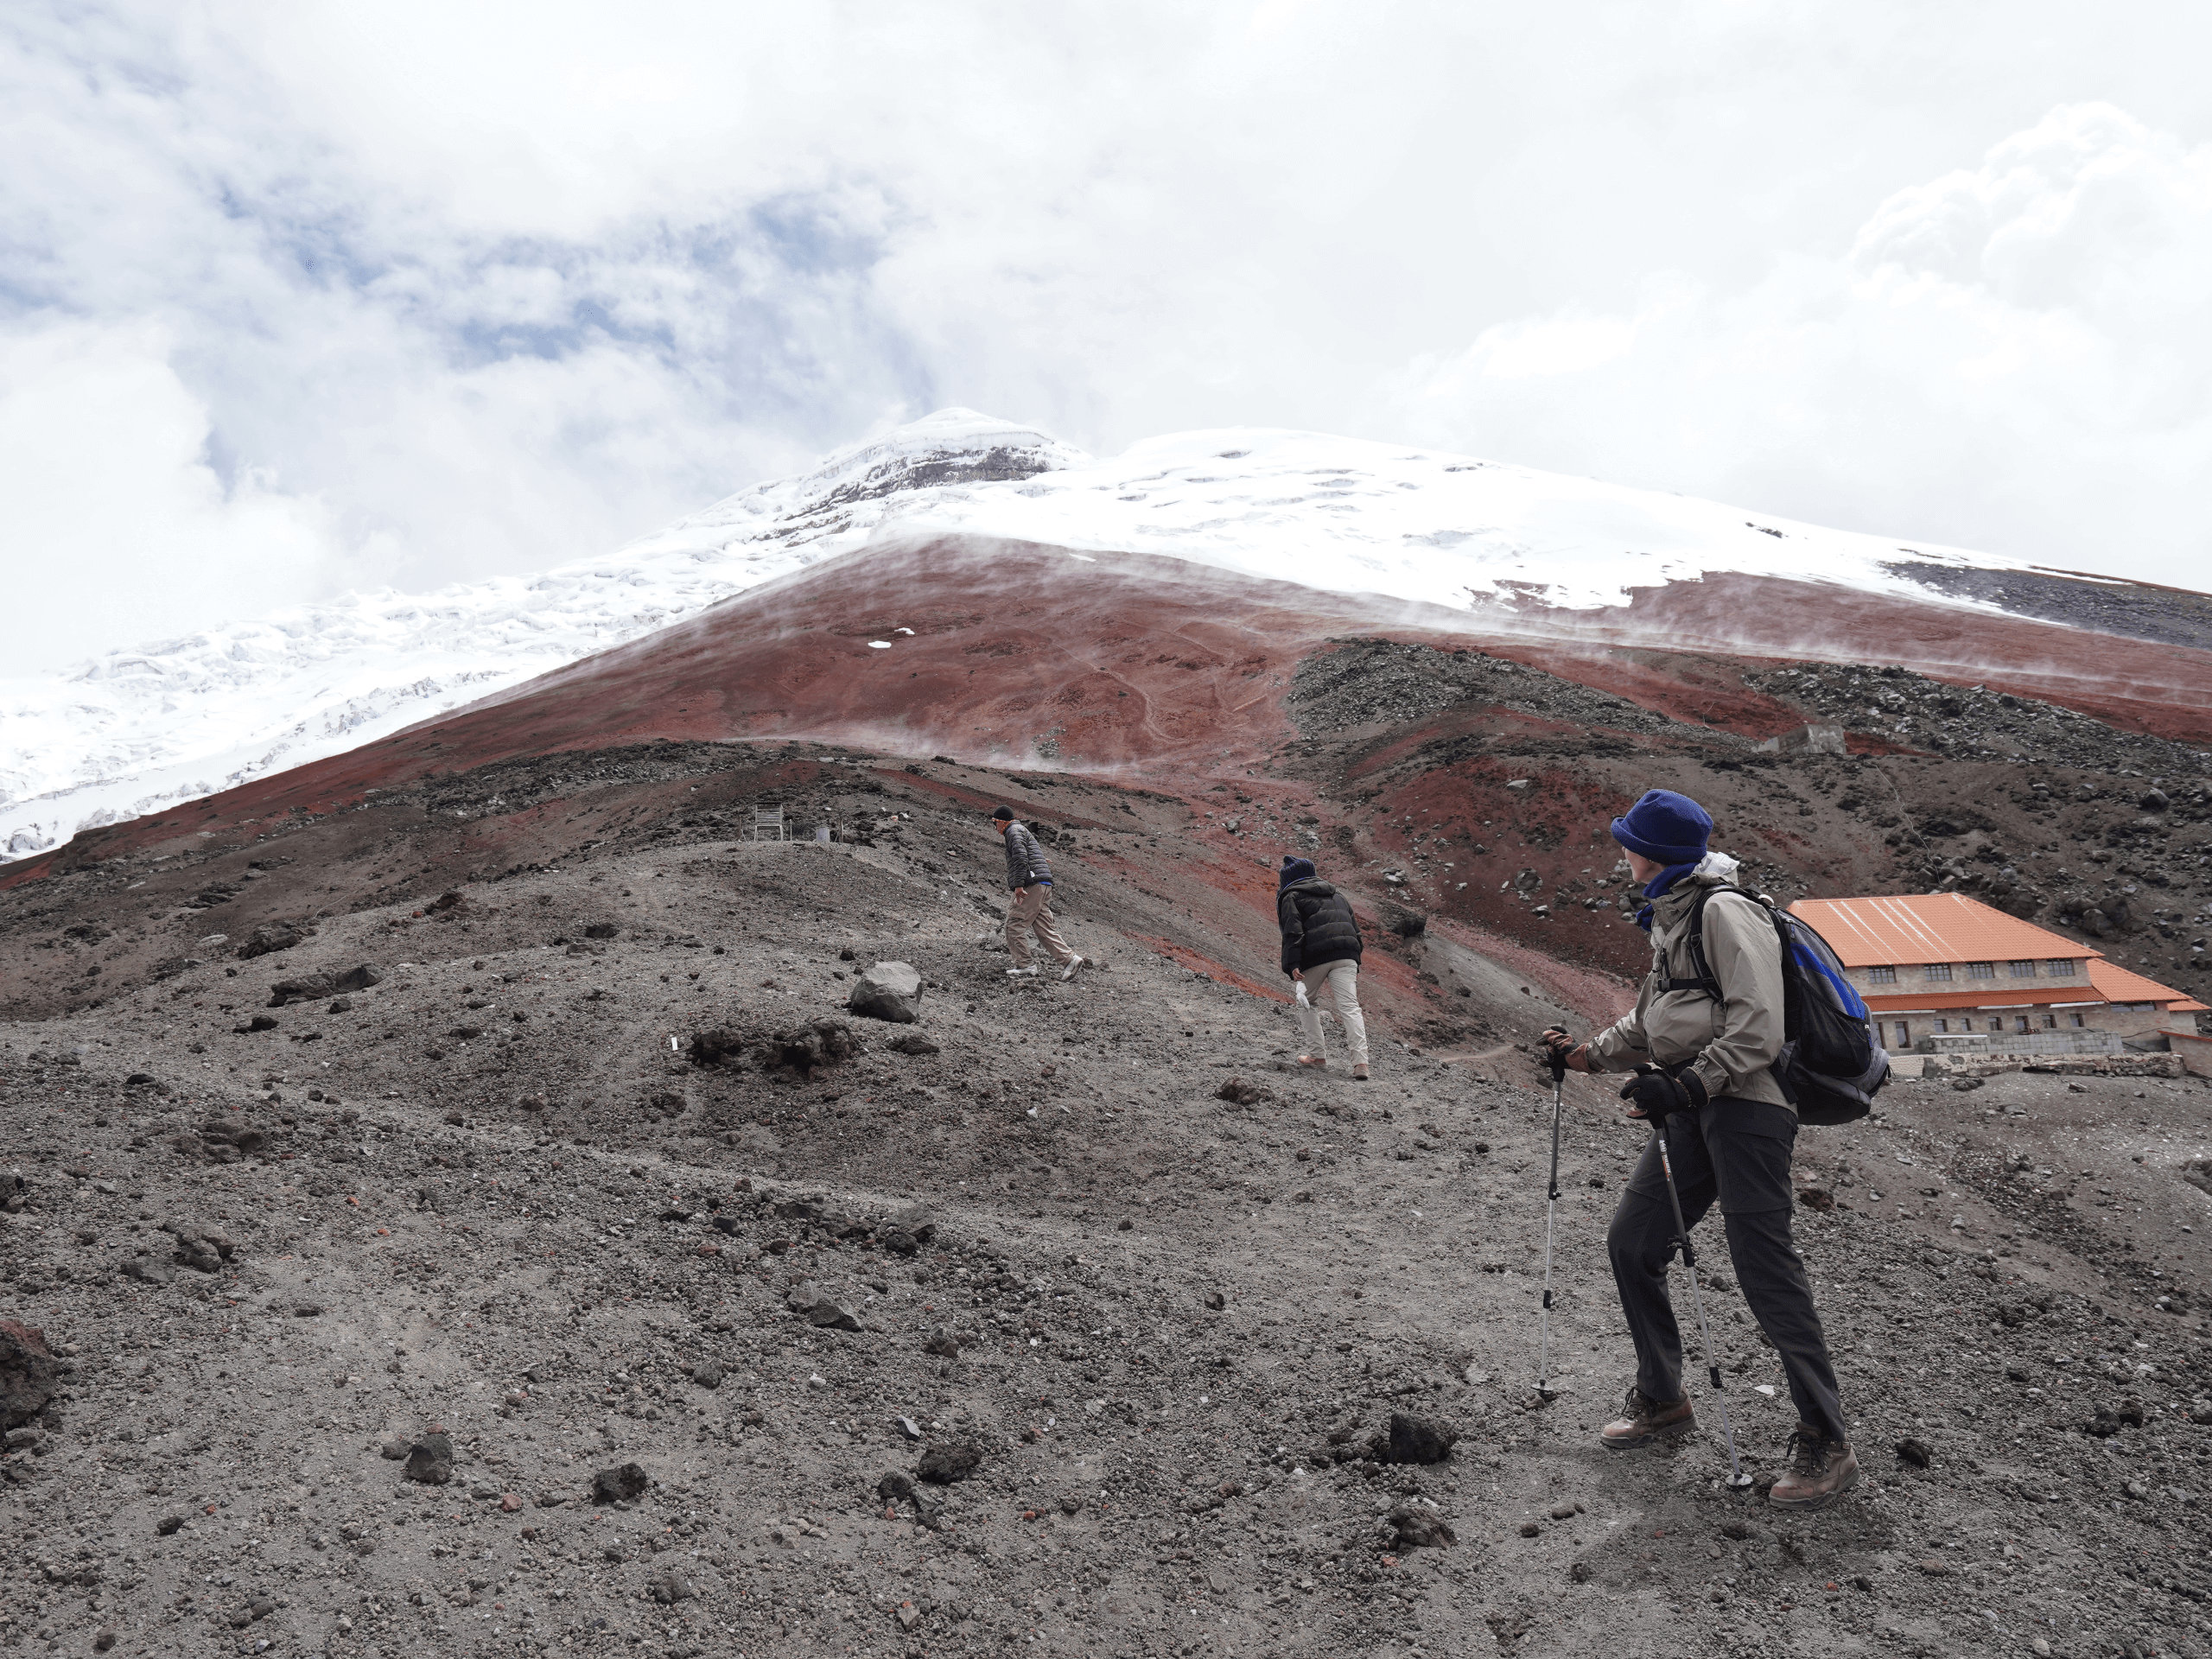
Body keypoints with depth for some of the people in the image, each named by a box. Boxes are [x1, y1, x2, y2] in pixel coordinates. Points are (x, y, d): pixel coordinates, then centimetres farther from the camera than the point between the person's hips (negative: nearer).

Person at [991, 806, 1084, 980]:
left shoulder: (1014, 830, -2)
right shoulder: (1022, 831, 31)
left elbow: (1020, 856, -17)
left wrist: (1018, 885, -23)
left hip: (1033, 885, -10)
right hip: (1042, 885, 10)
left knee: (1015, 925, -7)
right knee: (1043, 927, 7)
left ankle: (1025, 966, -7)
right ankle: (1069, 959, 0)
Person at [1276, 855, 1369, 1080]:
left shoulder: (1291, 897, 9)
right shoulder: (1338, 895, 29)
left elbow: (1293, 932, -6)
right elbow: (1355, 929, 27)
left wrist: (1292, 965, -14)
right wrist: (1355, 964, 28)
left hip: (1315, 956, -4)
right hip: (1346, 956, 4)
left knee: (1307, 1003, 18)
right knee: (1349, 1006, -5)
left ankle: (1317, 1056, 14)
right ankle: (1361, 1061, -19)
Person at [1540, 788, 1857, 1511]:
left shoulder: (1725, 912, -12)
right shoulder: (1669, 917, 18)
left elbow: (1758, 1027, -20)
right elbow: (1653, 1021, 27)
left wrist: (1687, 1082, -26)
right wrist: (1585, 1054, 21)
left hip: (1744, 1106, -10)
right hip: (1693, 1107, 10)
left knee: (1765, 1269, -10)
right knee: (1632, 1242, 9)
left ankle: (1825, 1443, 0)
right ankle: (1662, 1401, 25)